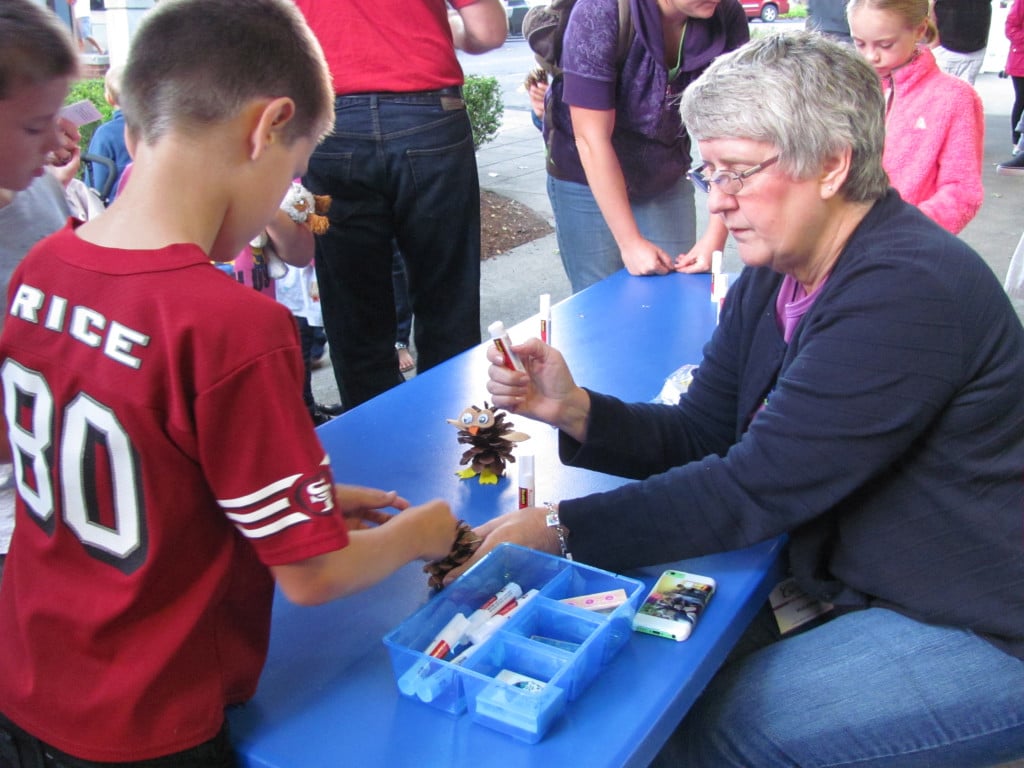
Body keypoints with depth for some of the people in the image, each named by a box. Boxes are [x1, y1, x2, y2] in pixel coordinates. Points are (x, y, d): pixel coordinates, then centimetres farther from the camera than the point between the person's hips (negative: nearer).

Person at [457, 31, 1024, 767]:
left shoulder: (910, 290, -27)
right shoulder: (774, 276, 1)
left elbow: (757, 486, -28)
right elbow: (700, 434, 2)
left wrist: (559, 529, -24)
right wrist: (573, 409, -15)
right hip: (868, 591, 7)